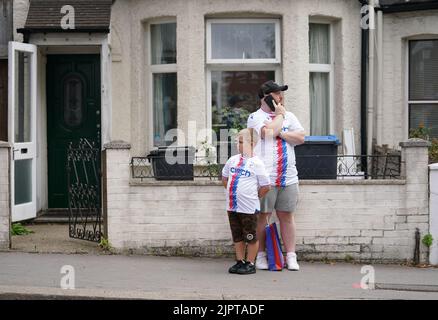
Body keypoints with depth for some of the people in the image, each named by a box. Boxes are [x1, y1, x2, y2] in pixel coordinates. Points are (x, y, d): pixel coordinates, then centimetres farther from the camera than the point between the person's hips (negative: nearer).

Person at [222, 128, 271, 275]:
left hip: (248, 208, -6)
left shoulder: (256, 163, -11)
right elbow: (225, 177, 21)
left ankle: (250, 263, 13)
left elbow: (266, 186, -9)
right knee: (237, 236, 14)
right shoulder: (233, 160, 6)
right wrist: (232, 191, 12)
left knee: (251, 237, 5)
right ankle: (240, 261, 24)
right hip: (232, 206, 6)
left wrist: (253, 197, -3)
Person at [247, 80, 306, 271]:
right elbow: (268, 132, -19)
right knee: (263, 216, 0)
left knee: (286, 216, 6)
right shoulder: (255, 117, 0)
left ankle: (291, 257, 9)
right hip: (265, 177, -4)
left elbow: (301, 138, 6)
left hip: (288, 177, 4)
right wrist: (280, 115, -3)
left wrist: (280, 133, -6)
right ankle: (260, 255, 7)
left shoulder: (289, 116, 16)